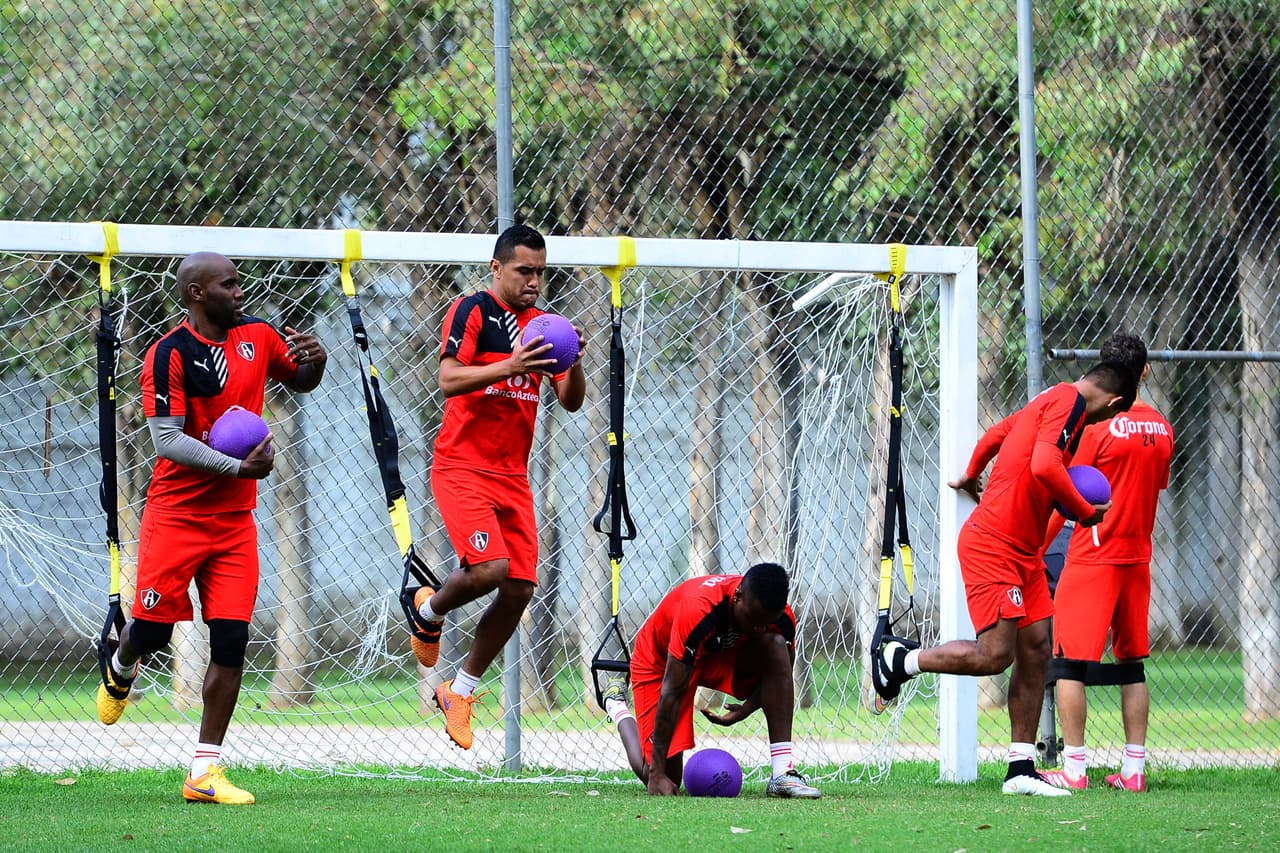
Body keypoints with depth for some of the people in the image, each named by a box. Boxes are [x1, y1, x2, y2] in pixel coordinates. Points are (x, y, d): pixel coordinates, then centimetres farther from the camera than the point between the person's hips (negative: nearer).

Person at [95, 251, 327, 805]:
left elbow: (300, 382, 23)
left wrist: (315, 360, 0)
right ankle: (120, 670, 37)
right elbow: (167, 441, -19)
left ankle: (205, 773, -1)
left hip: (235, 520, 4)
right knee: (152, 628, -2)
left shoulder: (257, 336, 5)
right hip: (176, 514, -4)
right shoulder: (170, 355, -13)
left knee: (231, 641, -4)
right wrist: (239, 468, -24)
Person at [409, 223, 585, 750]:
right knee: (490, 568, -23)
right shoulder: (472, 311, -6)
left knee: (520, 588, -1)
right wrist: (509, 367, -30)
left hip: (512, 476, 6)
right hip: (461, 466, -6)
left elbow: (571, 402, 10)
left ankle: (460, 691, 14)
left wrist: (573, 365, -11)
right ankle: (429, 611, 10)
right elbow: (449, 380, -17)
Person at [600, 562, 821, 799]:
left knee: (776, 646, -28)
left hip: (723, 658, 4)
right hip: (661, 660, -4)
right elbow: (672, 693, -36)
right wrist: (657, 773, -35)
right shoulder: (697, 611, -41)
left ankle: (782, 774, -29)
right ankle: (616, 705, 24)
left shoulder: (781, 618, -26)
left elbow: (780, 673, -4)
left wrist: (746, 710, -22)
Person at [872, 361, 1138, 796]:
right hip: (992, 546, -11)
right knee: (995, 655, -13)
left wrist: (971, 476, 47)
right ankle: (898, 661, 7)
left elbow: (995, 434, 30)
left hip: (1022, 553, 11)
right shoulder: (1068, 400, -13)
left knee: (1036, 650, 6)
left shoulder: (1052, 401, 16)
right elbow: (1044, 466, -27)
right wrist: (1086, 512, -16)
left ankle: (1021, 768, 7)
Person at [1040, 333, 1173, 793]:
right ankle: (1134, 768, 9)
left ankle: (1073, 769, -6)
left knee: (1069, 662, -2)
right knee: (1131, 663, 11)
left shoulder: (1097, 425, -13)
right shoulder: (1161, 429, 5)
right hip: (1138, 557, 6)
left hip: (1093, 559, -6)